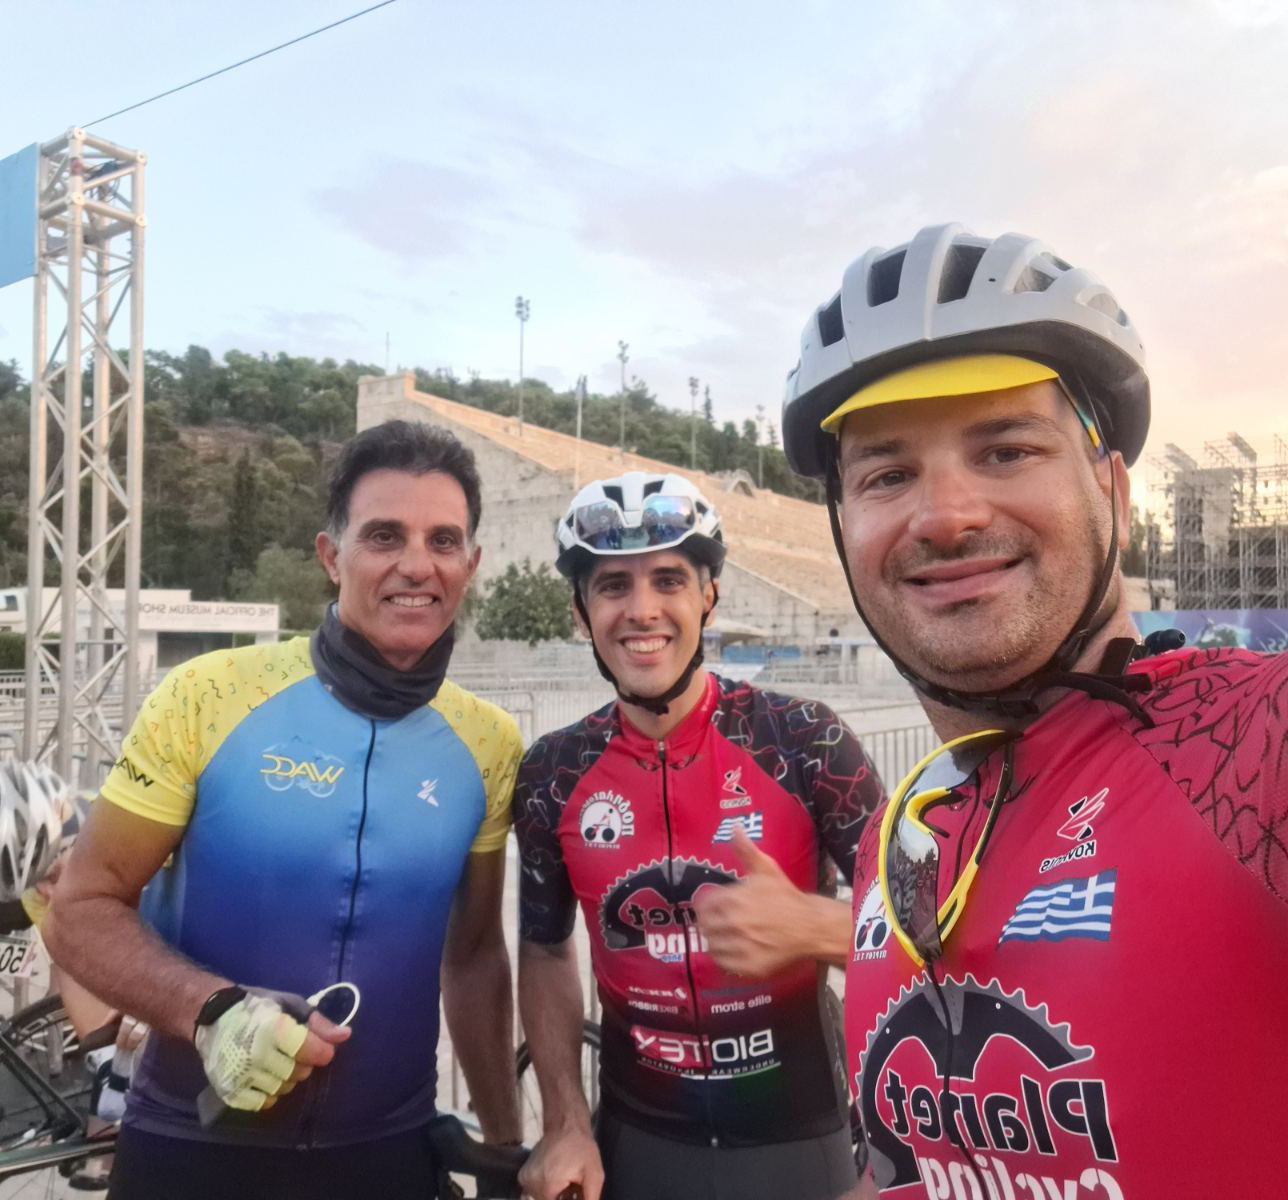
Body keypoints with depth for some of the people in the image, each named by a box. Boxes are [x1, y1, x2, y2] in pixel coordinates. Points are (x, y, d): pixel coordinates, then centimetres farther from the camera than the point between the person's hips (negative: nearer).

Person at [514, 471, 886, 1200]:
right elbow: (545, 951, 5)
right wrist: (567, 1126, 0)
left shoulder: (806, 741, -16)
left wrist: (809, 926, -31)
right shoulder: (553, 775, -7)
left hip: (799, 1138, -1)